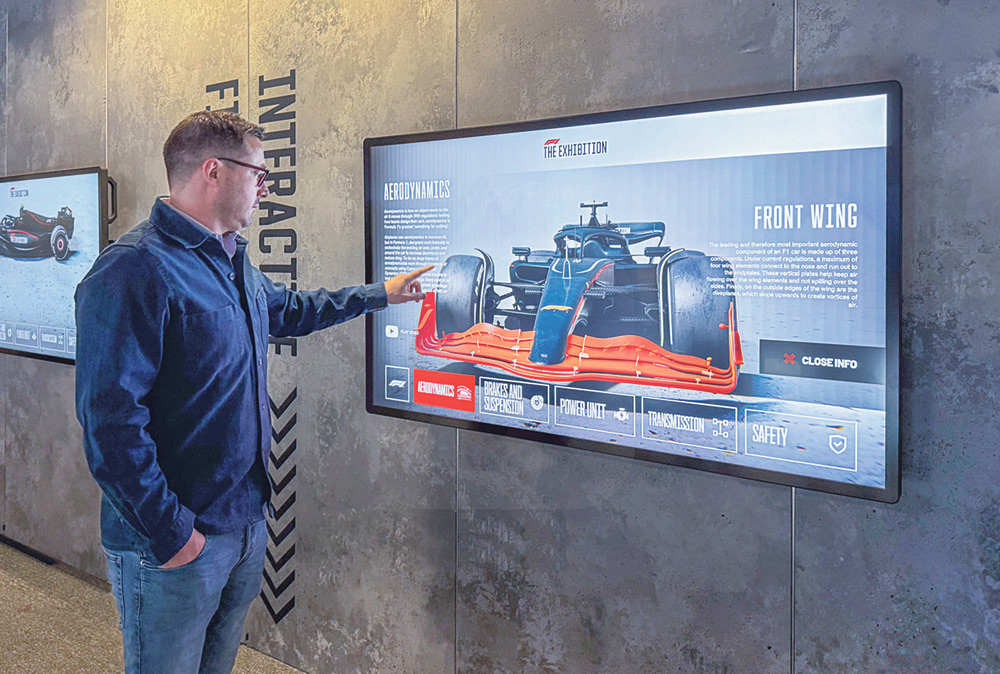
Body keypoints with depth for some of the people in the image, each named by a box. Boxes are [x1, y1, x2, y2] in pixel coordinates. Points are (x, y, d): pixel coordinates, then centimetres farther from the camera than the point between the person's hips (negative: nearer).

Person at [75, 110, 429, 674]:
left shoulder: (234, 262, 10)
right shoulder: (135, 271, -22)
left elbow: (289, 309, 32)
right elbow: (111, 420, -26)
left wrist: (379, 294, 35)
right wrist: (169, 533, -23)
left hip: (247, 520, 9)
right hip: (179, 542, -9)